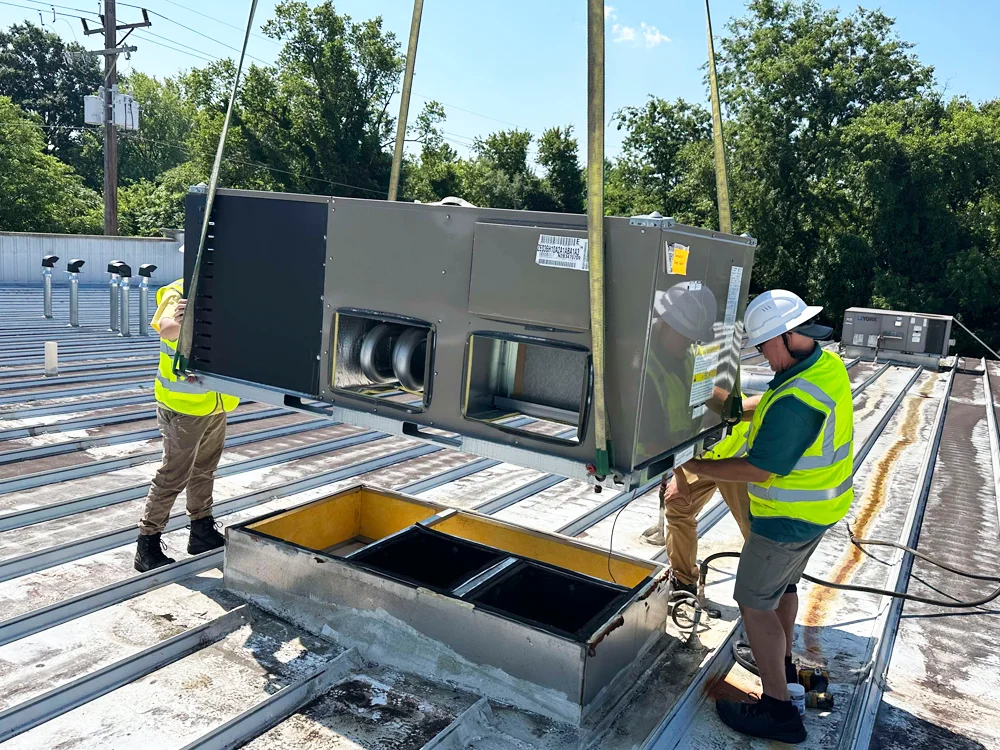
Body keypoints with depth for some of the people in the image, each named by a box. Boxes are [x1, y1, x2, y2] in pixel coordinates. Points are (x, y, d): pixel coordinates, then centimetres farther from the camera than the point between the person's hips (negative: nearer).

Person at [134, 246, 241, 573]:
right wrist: (179, 321, -57)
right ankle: (147, 544, 13)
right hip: (183, 405, -7)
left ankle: (203, 533, 34)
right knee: (174, 475, 0)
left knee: (204, 471, 19)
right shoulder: (178, 293, -16)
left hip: (216, 403, 7)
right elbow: (166, 328, -35)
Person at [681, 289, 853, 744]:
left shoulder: (794, 401, -33)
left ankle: (777, 709, 11)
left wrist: (697, 467, -18)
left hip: (790, 517, -10)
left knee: (754, 603, 3)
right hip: (820, 504, 10)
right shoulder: (829, 365, -2)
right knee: (783, 584, 27)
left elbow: (758, 470, -27)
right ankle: (784, 666, 46)